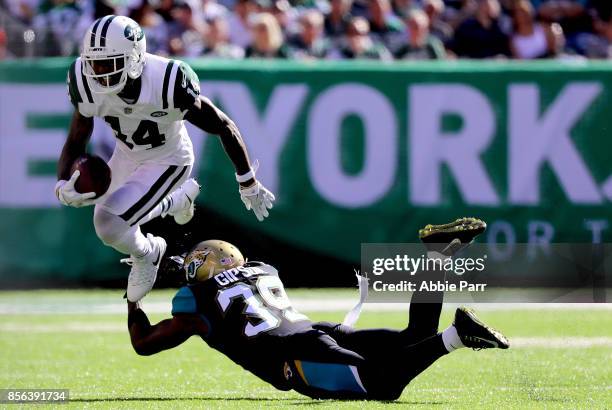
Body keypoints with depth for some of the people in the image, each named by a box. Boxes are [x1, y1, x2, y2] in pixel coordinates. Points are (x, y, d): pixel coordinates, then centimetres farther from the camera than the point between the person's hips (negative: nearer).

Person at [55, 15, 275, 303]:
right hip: (127, 156, 6)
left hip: (166, 161, -6)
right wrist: (63, 186, -33)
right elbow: (76, 143, -11)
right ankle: (180, 198, 46)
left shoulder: (168, 83, -37)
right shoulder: (87, 83, -25)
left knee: (109, 225, -21)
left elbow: (224, 127, -21)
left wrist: (249, 185, -10)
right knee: (107, 220, 25)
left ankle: (146, 253, 14)